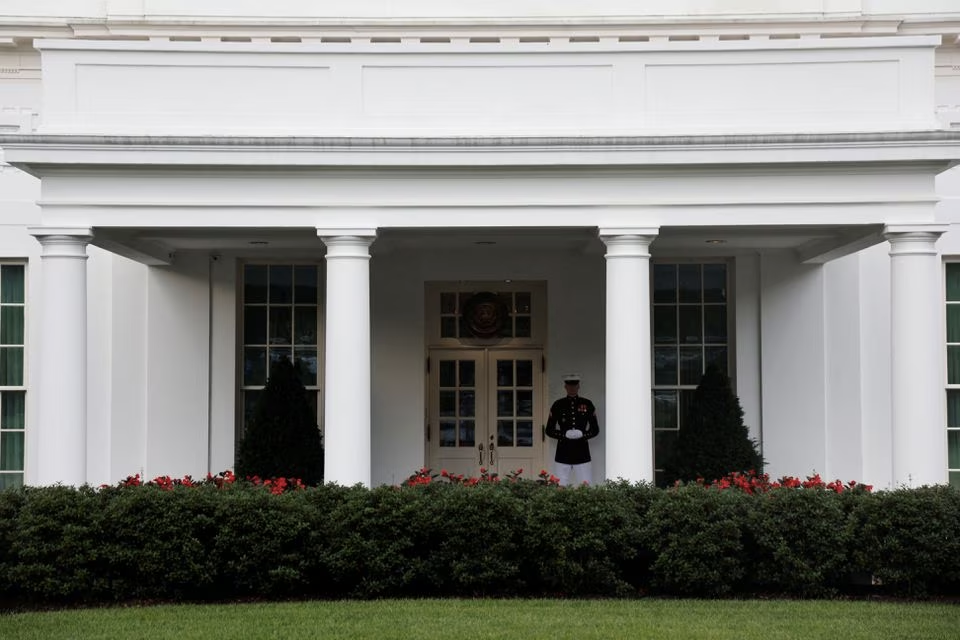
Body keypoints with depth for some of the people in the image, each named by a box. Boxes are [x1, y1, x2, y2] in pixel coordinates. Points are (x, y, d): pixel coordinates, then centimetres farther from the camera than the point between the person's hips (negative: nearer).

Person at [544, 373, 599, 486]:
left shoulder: (587, 405, 5)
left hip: (582, 453, 0)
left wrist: (582, 434, -11)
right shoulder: (558, 405, 3)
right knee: (561, 487, -2)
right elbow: (549, 430, 5)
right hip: (563, 453, 0)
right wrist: (565, 434, -12)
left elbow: (595, 429, 9)